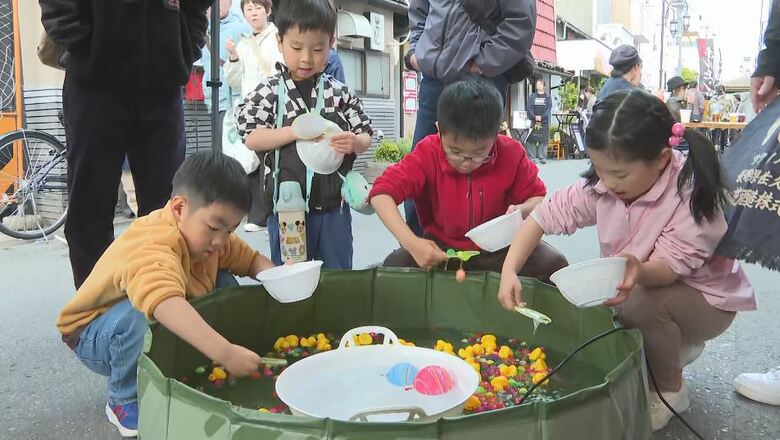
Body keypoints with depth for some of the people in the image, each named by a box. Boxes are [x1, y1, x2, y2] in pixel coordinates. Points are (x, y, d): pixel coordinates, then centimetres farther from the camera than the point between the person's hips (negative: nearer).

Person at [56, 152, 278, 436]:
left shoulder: (207, 236, -10)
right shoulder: (153, 246, -39)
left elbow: (251, 259, 2)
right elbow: (164, 302, -59)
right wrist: (224, 352, -65)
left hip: (162, 334, 7)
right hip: (95, 335, -7)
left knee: (225, 285, -7)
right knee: (139, 315, -39)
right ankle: (125, 401, -12)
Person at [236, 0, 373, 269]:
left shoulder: (341, 93, 1)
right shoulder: (270, 91, -4)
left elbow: (365, 137, 5)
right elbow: (251, 138, -9)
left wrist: (354, 143, -18)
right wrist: (296, 131, -19)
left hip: (334, 206, 2)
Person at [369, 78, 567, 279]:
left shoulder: (511, 155, -11)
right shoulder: (427, 154, -15)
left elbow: (538, 197, 3)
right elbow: (382, 193, -21)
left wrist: (523, 210, -23)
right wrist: (411, 243, -34)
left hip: (497, 250, 1)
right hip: (441, 251, -1)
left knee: (555, 265, -21)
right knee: (394, 266, -26)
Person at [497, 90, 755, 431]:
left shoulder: (691, 194, -30)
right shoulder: (600, 184, -16)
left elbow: (670, 265, -35)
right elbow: (545, 215, -18)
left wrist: (639, 272, -60)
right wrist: (509, 271, -31)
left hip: (705, 297, -6)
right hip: (645, 285, 6)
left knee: (642, 304, -35)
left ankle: (670, 391, -4)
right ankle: (675, 346, 16)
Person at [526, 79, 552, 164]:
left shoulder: (548, 97, 9)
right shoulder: (532, 96, 10)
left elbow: (548, 109, 0)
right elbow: (529, 108, 2)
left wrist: (541, 117, -15)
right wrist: (534, 116, -14)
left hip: (544, 121, 0)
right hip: (533, 121, 0)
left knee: (543, 140, -2)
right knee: (532, 140, -3)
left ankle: (542, 157, 3)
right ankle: (532, 157, 2)